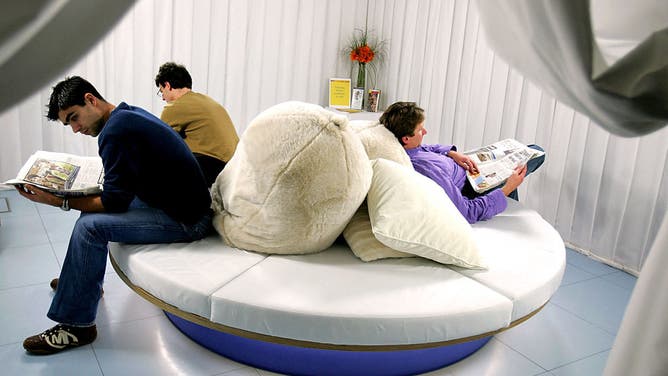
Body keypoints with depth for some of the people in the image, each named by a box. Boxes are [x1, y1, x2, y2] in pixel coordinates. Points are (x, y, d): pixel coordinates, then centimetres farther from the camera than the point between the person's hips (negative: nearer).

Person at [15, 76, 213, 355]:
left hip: (185, 219, -10)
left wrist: (59, 202, -13)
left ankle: (77, 327, -3)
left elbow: (115, 201, -17)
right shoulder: (129, 113, 10)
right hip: (183, 202, 10)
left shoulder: (115, 131, -19)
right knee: (94, 208, 17)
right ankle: (83, 282, 34)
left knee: (90, 226, -15)